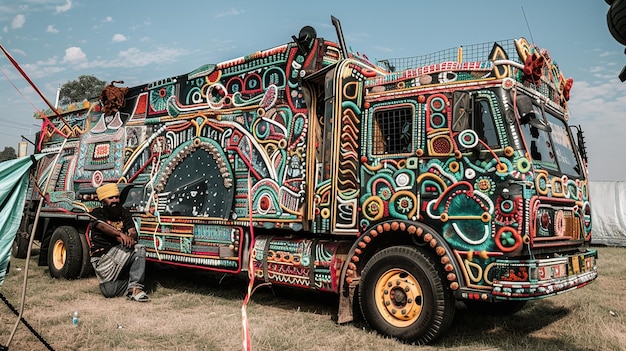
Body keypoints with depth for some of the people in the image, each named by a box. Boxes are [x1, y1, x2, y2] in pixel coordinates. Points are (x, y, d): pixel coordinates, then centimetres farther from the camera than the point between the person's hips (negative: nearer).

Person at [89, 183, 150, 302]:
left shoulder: (124, 213, 11)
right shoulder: (97, 213, 0)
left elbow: (133, 231, -3)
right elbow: (103, 226, -23)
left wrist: (131, 237, -28)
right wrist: (120, 234, -42)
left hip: (122, 258, 4)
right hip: (102, 257, -4)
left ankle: (135, 287, -17)